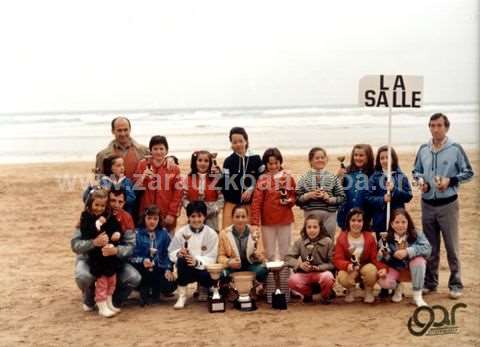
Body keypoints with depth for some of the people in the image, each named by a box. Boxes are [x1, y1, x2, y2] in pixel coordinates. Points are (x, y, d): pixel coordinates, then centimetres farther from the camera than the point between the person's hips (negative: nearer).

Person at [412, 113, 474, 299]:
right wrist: (420, 180, -4)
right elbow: (416, 170, 16)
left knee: (452, 246, 0)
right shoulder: (423, 149, 4)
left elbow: (468, 172, -2)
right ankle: (430, 282, 24)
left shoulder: (455, 149, -7)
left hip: (448, 204, -4)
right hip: (428, 204, 4)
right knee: (430, 247, 13)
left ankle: (456, 285, 9)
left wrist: (450, 180, -16)